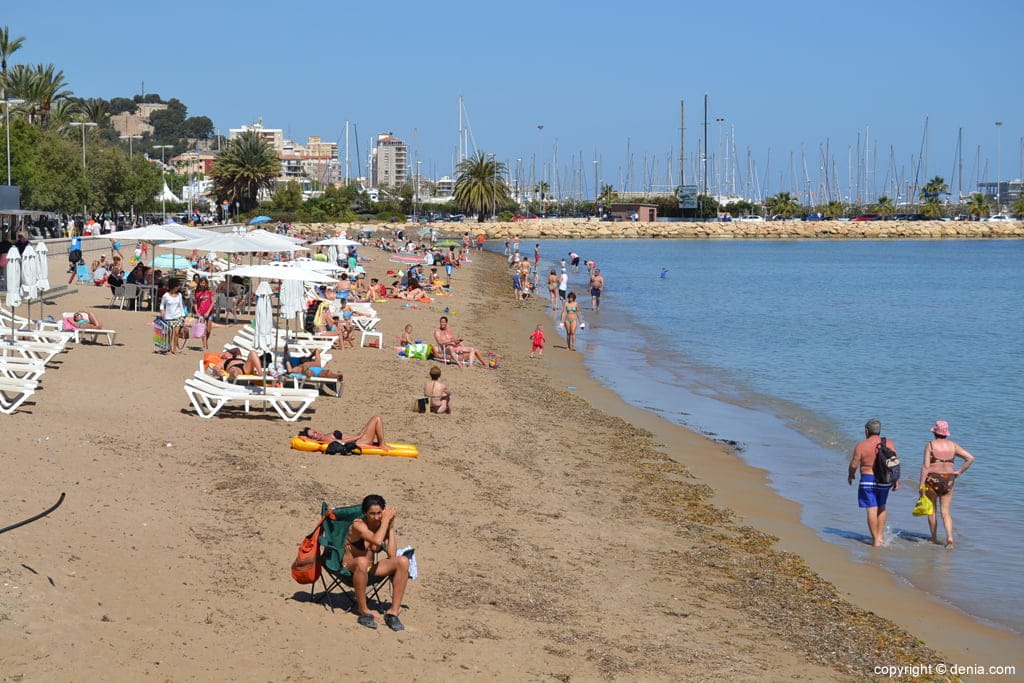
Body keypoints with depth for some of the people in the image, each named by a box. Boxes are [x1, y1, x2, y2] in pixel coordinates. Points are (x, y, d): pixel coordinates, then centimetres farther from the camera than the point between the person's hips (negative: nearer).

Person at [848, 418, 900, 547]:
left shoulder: (861, 446, -9)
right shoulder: (889, 443, 1)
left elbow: (854, 464, -6)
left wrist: (851, 475, 13)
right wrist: (896, 480, 10)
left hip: (868, 480, -4)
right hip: (884, 480, 4)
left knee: (872, 510, -1)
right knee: (881, 507, 21)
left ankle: (876, 540, 0)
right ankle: (880, 536, 22)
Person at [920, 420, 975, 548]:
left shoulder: (930, 445, -7)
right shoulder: (953, 445, 4)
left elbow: (926, 466, -13)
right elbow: (970, 458, 0)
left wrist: (922, 484, -12)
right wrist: (959, 472, 5)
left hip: (932, 479, -3)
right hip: (948, 479, 3)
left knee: (932, 510, 13)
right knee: (945, 511, 6)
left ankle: (934, 538, 19)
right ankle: (949, 537, -15)